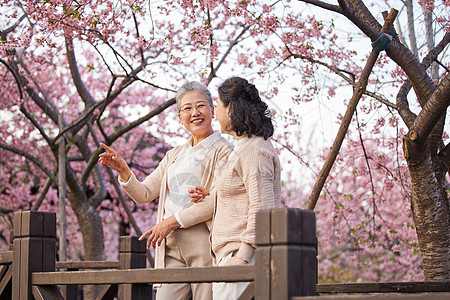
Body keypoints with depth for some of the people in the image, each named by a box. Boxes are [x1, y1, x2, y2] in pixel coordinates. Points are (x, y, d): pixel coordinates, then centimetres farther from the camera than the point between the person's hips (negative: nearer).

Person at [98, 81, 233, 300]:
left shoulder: (223, 150, 2)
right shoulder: (174, 155, 23)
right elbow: (144, 193, 18)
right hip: (172, 246, 5)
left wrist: (173, 220, -12)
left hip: (205, 241, -5)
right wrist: (123, 170, -1)